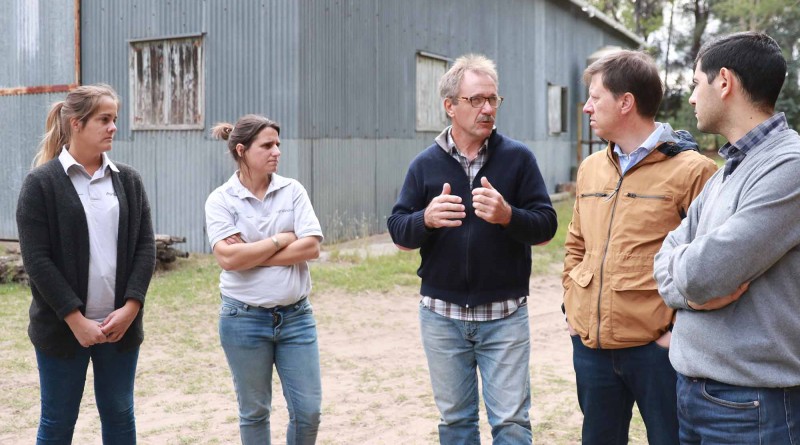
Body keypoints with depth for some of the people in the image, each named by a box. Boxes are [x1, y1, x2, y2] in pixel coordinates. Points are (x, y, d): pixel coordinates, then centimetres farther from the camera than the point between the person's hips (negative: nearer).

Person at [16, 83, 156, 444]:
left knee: (120, 416, 12)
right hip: (62, 327, -3)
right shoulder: (41, 183, -5)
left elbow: (145, 247, 3)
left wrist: (130, 307, -9)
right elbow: (36, 259, -10)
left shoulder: (128, 180, 7)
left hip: (121, 324, 4)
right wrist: (75, 319, -16)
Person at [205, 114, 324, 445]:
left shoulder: (293, 190, 0)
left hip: (296, 315, 2)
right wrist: (282, 239, -11)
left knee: (308, 410, 5)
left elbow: (311, 247, -10)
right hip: (244, 319, -2)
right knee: (254, 412, 12)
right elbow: (228, 257, -17)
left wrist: (251, 255, -13)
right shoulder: (221, 199, -5)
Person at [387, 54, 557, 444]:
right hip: (441, 315, 2)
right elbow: (398, 233, 1)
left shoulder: (518, 158, -2)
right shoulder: (425, 164, 3)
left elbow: (546, 227, -4)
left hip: (505, 315, -2)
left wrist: (508, 216, -24)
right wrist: (426, 219, -21)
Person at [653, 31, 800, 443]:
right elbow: (666, 263, 8)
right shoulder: (725, 173, 12)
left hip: (751, 403, -8)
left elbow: (700, 274, -24)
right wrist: (693, 285, -14)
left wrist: (683, 263, -2)